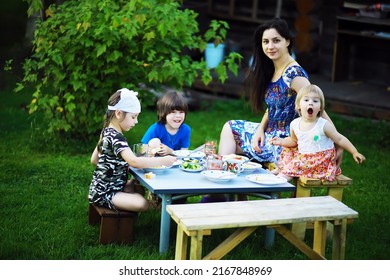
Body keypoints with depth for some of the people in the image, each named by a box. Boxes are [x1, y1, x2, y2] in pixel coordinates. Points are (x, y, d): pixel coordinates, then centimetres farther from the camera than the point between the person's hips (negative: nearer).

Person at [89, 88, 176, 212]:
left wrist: (123, 165, 10)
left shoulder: (107, 132, 7)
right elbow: (134, 161, -36)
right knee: (142, 204, -25)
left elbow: (94, 159, 15)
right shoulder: (116, 137, -22)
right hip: (105, 193, -10)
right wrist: (163, 161, -31)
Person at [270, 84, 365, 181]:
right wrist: (282, 141, 6)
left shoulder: (324, 125, -13)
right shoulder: (294, 124, 1)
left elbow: (340, 139, -4)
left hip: (321, 161, -5)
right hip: (302, 158, 5)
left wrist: (354, 152, -8)